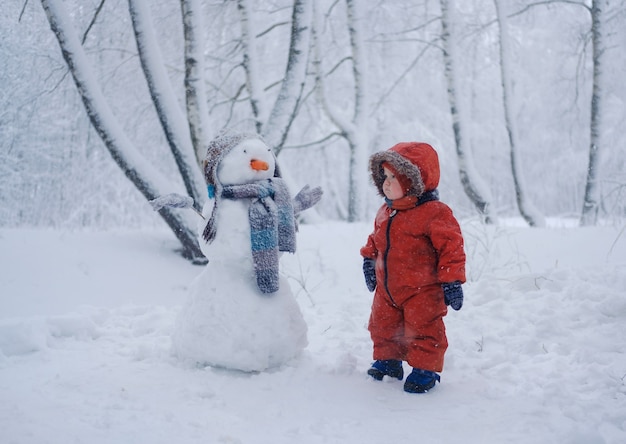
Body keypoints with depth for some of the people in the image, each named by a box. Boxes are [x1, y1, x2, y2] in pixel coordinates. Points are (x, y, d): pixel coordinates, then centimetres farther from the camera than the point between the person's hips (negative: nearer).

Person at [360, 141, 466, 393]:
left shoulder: (434, 213, -19)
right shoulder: (385, 212, 6)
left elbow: (451, 247, -19)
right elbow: (376, 240, 22)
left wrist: (452, 281, -19)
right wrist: (369, 260, 18)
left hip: (422, 291, -7)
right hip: (387, 289, 8)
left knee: (422, 331, -1)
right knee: (382, 327, 17)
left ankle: (425, 369, 14)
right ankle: (388, 361, 35)